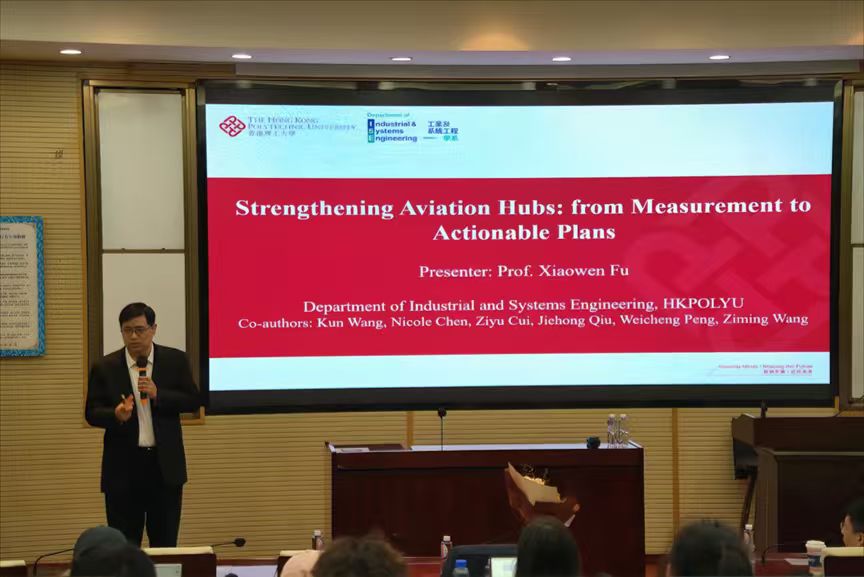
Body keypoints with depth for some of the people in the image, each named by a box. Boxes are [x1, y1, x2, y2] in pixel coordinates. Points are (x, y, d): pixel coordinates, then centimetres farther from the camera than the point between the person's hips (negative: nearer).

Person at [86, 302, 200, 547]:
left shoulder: (175, 360, 3)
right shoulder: (105, 367, 2)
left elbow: (193, 401, -1)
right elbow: (92, 412, 1)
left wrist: (158, 395, -16)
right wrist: (116, 415, -21)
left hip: (165, 465, 0)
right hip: (123, 467, 0)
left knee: (165, 542, 7)